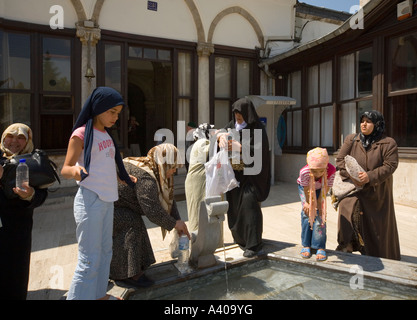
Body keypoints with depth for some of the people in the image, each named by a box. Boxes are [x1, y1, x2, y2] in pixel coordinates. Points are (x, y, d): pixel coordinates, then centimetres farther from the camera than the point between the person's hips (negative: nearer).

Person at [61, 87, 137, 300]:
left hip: (107, 200, 8)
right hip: (90, 200, -8)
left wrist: (124, 178, 28)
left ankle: (99, 294, 32)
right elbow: (65, 169, -13)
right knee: (89, 260, -2)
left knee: (105, 252, 17)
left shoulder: (106, 134, 13)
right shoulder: (81, 134, -9)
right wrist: (75, 171, -34)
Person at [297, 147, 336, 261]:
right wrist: (308, 203, -11)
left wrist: (319, 202, -14)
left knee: (320, 214, -10)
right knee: (307, 213, -10)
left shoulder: (331, 170, -37)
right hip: (304, 188, -1)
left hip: (319, 190, 1)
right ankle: (306, 245, 4)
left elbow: (326, 189, -21)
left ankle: (320, 247, 0)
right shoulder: (304, 172, -41)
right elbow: (306, 189, -23)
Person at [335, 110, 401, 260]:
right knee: (348, 207, -21)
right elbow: (340, 160, -1)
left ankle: (382, 258, 26)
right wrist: (352, 175, -15)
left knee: (378, 224, 7)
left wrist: (370, 176, -23)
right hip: (354, 187, 2)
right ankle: (347, 244, -6)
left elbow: (390, 165, -10)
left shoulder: (388, 143, -3)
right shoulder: (351, 139, 4)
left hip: (377, 190, -1)